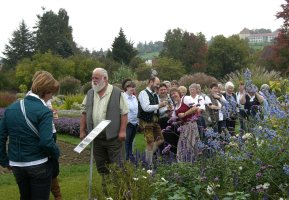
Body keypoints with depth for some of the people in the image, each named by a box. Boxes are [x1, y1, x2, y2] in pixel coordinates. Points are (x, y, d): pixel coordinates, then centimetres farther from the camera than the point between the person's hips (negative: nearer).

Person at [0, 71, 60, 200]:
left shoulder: (11, 108, 2)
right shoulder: (44, 111, -17)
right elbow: (46, 142, -24)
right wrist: (56, 154, -5)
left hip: (16, 165, 6)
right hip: (39, 165, -6)